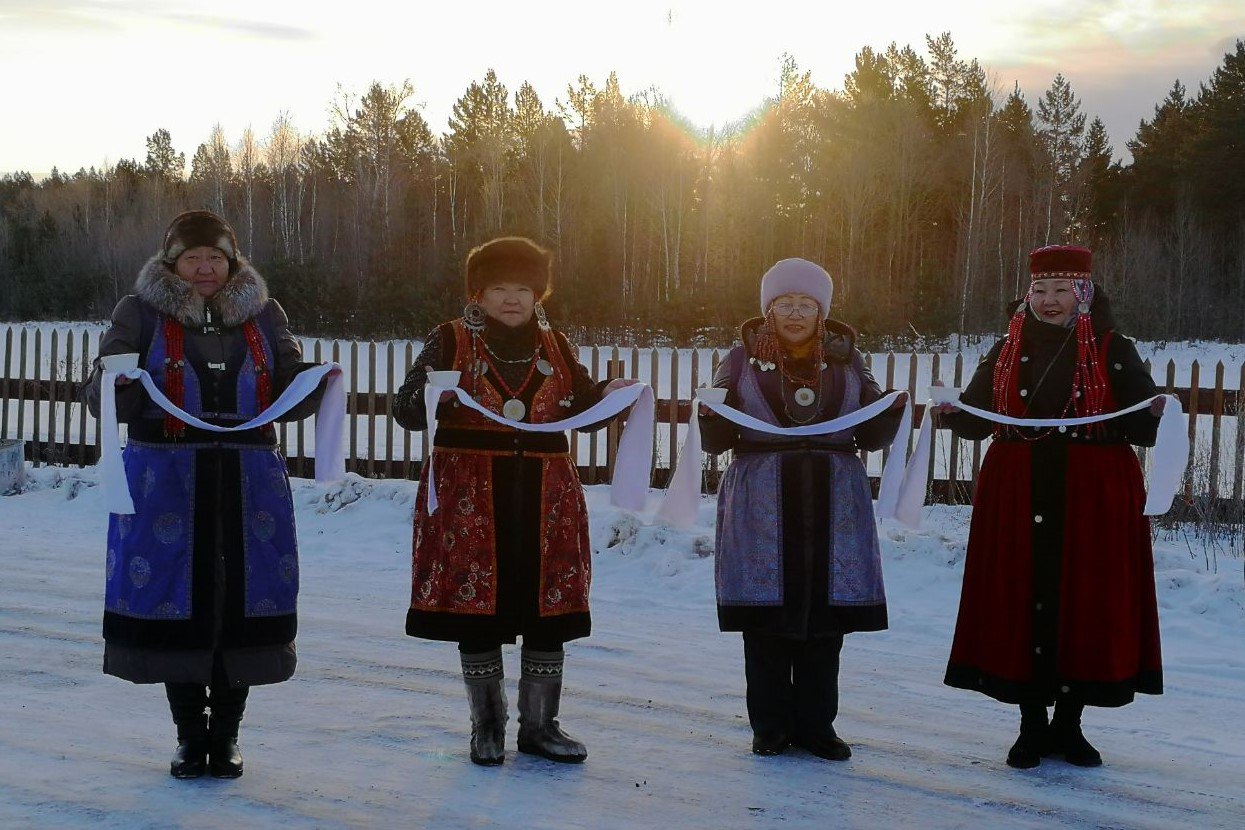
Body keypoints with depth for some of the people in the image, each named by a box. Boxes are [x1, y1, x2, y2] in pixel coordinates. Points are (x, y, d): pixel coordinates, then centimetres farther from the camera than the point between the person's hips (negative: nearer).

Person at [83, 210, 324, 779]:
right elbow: (103, 400, 0)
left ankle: (226, 733, 13)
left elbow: (290, 400, 11)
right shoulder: (142, 311, 5)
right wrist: (115, 383, -23)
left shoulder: (262, 314, 11)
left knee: (243, 599, -1)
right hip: (165, 480, -1)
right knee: (176, 600, -1)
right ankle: (190, 736, 14)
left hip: (249, 479, 2)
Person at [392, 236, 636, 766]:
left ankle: (539, 725, 16)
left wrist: (608, 395, -5)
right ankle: (487, 727, 15)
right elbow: (406, 410, -3)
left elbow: (582, 408, 16)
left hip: (545, 494, 3)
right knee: (476, 605, 0)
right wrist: (433, 395, -24)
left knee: (547, 606, 3)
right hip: (470, 495, -3)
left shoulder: (554, 346, 11)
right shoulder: (451, 341, 1)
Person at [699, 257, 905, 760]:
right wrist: (713, 412, -17)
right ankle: (771, 724, 11)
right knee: (766, 618, -1)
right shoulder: (743, 361, 8)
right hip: (762, 504, -1)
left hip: (832, 505, 1)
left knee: (826, 617, 1)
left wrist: (893, 412, -8)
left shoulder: (845, 361, 12)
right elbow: (715, 440, 4)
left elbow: (871, 436, 11)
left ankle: (816, 724, 13)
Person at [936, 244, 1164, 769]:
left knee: (1085, 604, 1)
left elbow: (1142, 428, -1)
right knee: (1019, 603, 1)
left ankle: (1069, 724, 15)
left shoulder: (1113, 352, 2)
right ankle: (1032, 725, 14)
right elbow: (977, 419, 11)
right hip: (1017, 500, 2)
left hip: (1093, 500, -2)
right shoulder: (1007, 352, 11)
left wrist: (1157, 413, -23)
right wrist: (952, 411, -9)